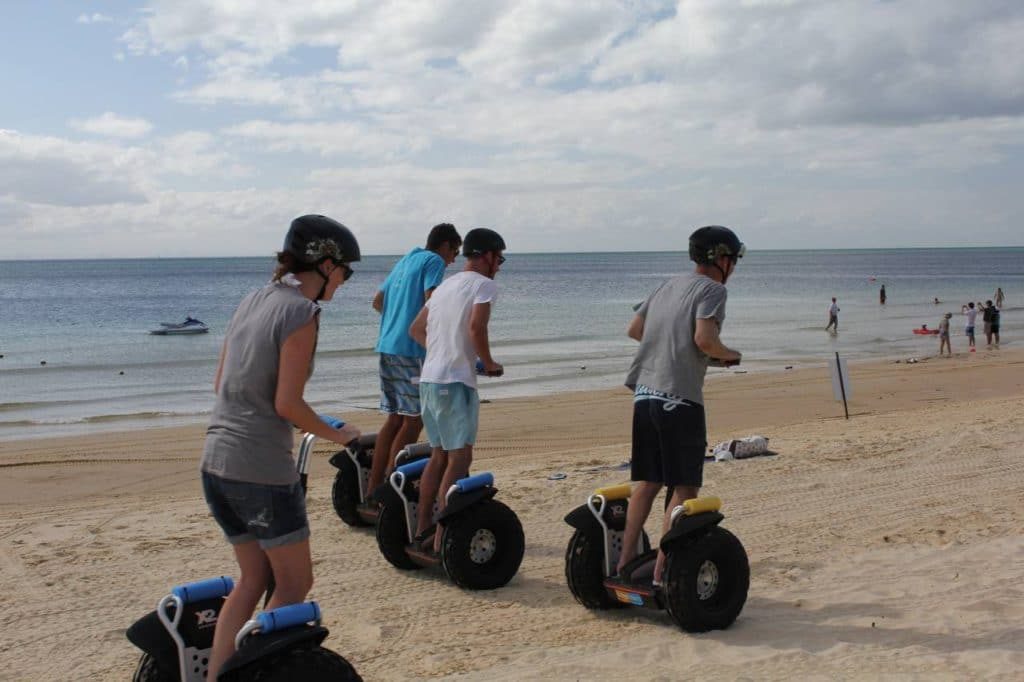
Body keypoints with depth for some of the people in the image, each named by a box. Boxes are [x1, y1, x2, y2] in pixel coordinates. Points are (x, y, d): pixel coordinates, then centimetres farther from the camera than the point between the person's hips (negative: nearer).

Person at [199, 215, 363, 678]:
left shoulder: (252, 301, 11)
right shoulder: (301, 313, -13)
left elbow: (220, 383, 13)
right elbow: (287, 404, -16)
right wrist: (336, 435, -1)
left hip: (216, 461, 8)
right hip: (262, 470, -8)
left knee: (255, 579, 18)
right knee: (294, 584, 9)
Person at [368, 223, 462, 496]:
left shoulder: (405, 260, 23)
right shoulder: (434, 261, -3)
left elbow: (378, 301, 26)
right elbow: (430, 301, -17)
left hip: (387, 346, 9)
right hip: (412, 350, -9)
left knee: (395, 417, 12)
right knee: (414, 420, -4)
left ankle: (372, 488, 12)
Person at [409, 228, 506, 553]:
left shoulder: (446, 285, 20)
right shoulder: (483, 284, -5)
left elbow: (416, 329, 24)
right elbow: (476, 328, -19)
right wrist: (489, 364, -5)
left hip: (428, 378, 9)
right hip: (455, 380, -9)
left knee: (440, 454, 17)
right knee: (459, 458, -6)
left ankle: (423, 527, 22)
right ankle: (443, 538, -8)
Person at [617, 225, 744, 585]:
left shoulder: (670, 284, 17)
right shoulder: (712, 289, -4)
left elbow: (634, 329, 20)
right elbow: (704, 339, -19)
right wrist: (729, 355, 0)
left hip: (645, 394, 7)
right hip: (679, 398, -7)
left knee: (648, 482, 15)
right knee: (684, 490, 0)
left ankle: (625, 561, 16)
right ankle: (661, 572, -2)